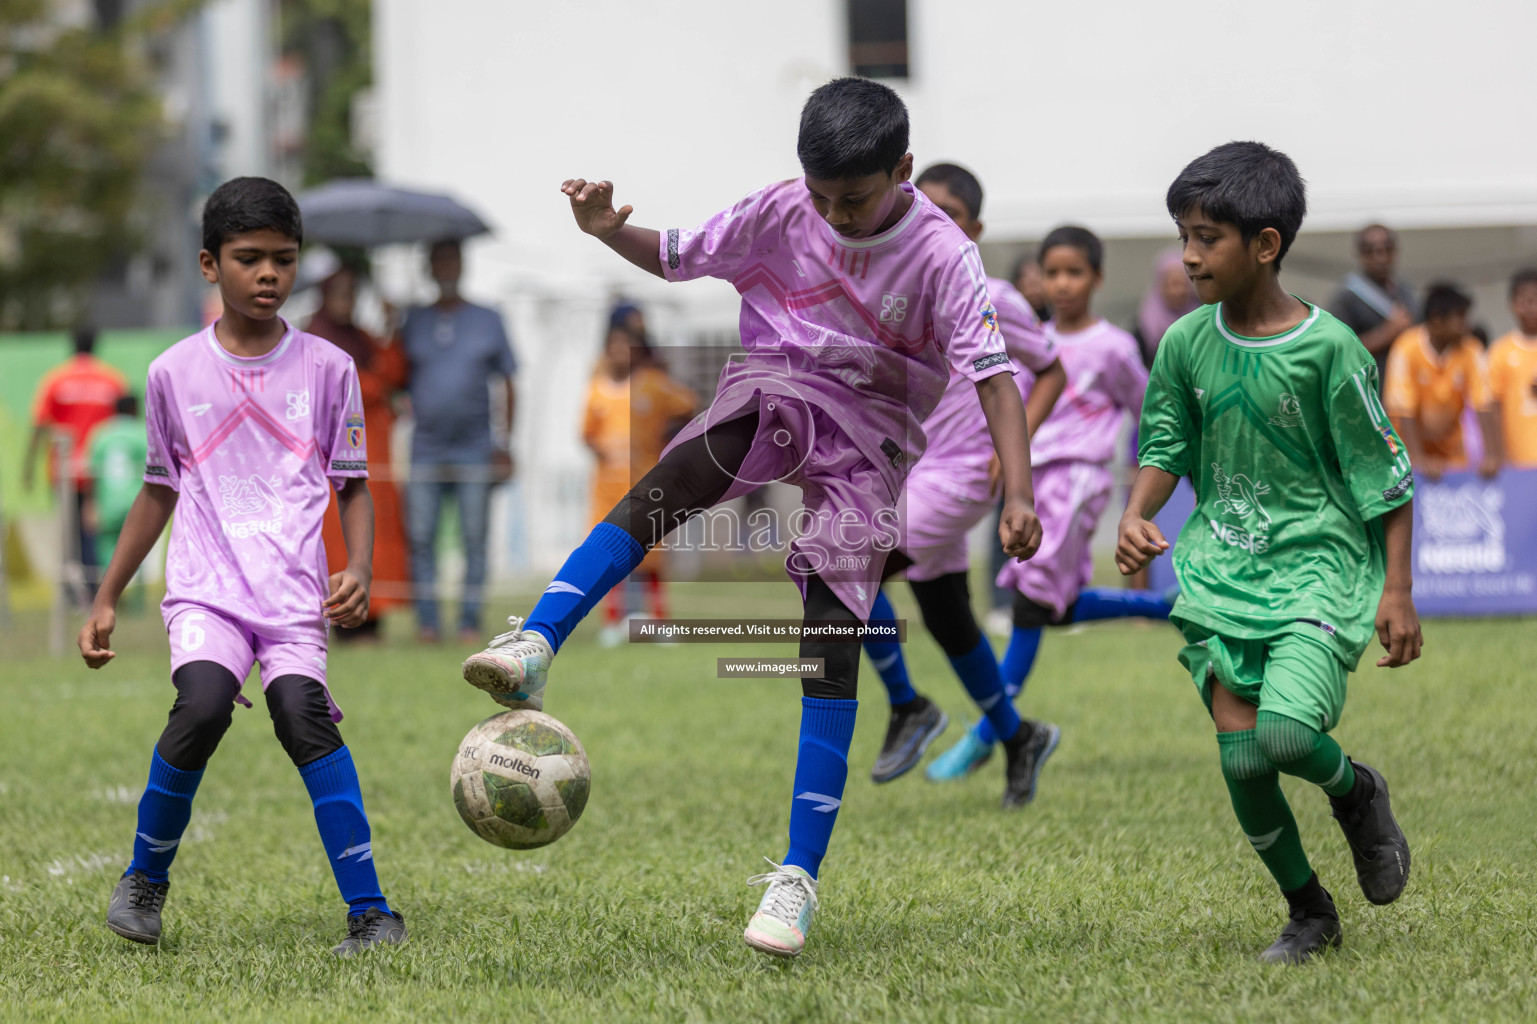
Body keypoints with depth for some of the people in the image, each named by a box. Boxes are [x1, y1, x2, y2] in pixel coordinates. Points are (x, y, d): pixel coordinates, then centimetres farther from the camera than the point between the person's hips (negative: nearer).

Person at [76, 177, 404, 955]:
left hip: (295, 593, 0)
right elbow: (160, 490, 19)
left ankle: (369, 912, -22)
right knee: (202, 703, -26)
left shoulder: (326, 368, 6)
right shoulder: (175, 372, 8)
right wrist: (106, 600, 18)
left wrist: (358, 569, -6)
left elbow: (353, 483, 11)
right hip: (205, 586, 0)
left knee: (302, 710, -25)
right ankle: (145, 877, -3)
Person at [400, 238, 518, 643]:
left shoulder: (488, 321, 8)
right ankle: (426, 621, 0)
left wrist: (505, 445, 2)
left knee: (475, 539, -2)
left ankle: (470, 621, 2)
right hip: (426, 449, 1)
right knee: (420, 536, -5)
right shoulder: (414, 322, 12)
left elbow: (508, 385, 9)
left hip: (475, 448, -1)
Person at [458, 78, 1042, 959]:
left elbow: (992, 373, -20)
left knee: (833, 646, -10)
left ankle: (799, 877, -8)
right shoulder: (782, 213, -7)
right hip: (772, 394, 2)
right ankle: (533, 650, -45)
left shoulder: (942, 255, -16)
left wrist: (1019, 493, -30)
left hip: (867, 440, -2)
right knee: (663, 490, -31)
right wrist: (609, 232, -17)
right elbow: (675, 257, 5)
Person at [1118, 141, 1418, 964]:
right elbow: (1166, 448, 12)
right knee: (1240, 757, -3)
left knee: (1286, 732, -25)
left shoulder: (1328, 348, -12)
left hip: (1318, 564, -4)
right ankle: (1308, 913, 18)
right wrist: (1135, 517, -8)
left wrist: (1396, 592, -8)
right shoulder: (1186, 343, 1)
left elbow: (1387, 477, -6)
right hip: (1222, 570, 5)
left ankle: (1357, 792, 10)